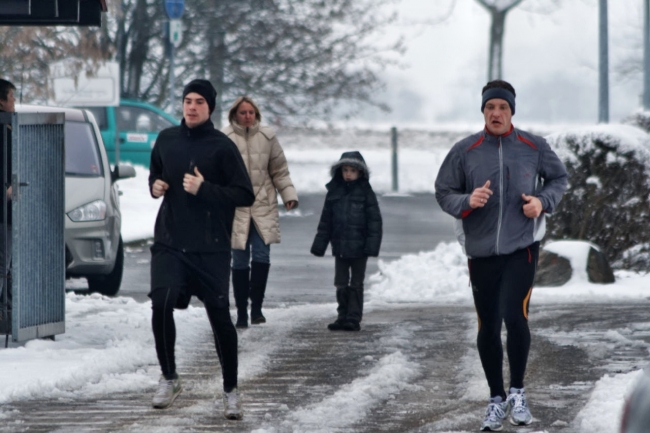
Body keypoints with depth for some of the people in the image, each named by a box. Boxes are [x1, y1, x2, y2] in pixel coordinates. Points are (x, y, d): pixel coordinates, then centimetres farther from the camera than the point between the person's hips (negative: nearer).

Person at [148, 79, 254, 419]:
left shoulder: (222, 147, -6)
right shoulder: (167, 140, 8)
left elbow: (245, 196, -8)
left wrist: (204, 189, -18)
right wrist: (155, 186, 3)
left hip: (211, 249, -3)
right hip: (169, 243, 3)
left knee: (219, 316, -3)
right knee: (161, 304, -16)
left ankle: (230, 391, 12)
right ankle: (169, 378, 3)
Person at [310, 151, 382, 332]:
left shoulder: (365, 193, -5)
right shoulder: (334, 192, 5)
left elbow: (374, 220, -6)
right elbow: (325, 221, 10)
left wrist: (372, 245, -14)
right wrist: (319, 245, 7)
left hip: (359, 248, -4)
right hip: (340, 247, 4)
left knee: (356, 284, 3)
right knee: (341, 284, 8)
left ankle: (354, 318, 6)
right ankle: (343, 317, 16)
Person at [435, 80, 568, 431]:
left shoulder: (534, 148, 0)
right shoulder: (464, 151, -1)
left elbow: (559, 177, 15)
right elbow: (443, 192, 4)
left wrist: (543, 201, -5)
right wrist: (467, 202, -17)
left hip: (522, 247, -2)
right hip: (481, 251, 2)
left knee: (515, 317, -18)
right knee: (488, 328, 6)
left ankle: (517, 392, 2)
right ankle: (496, 400, 22)